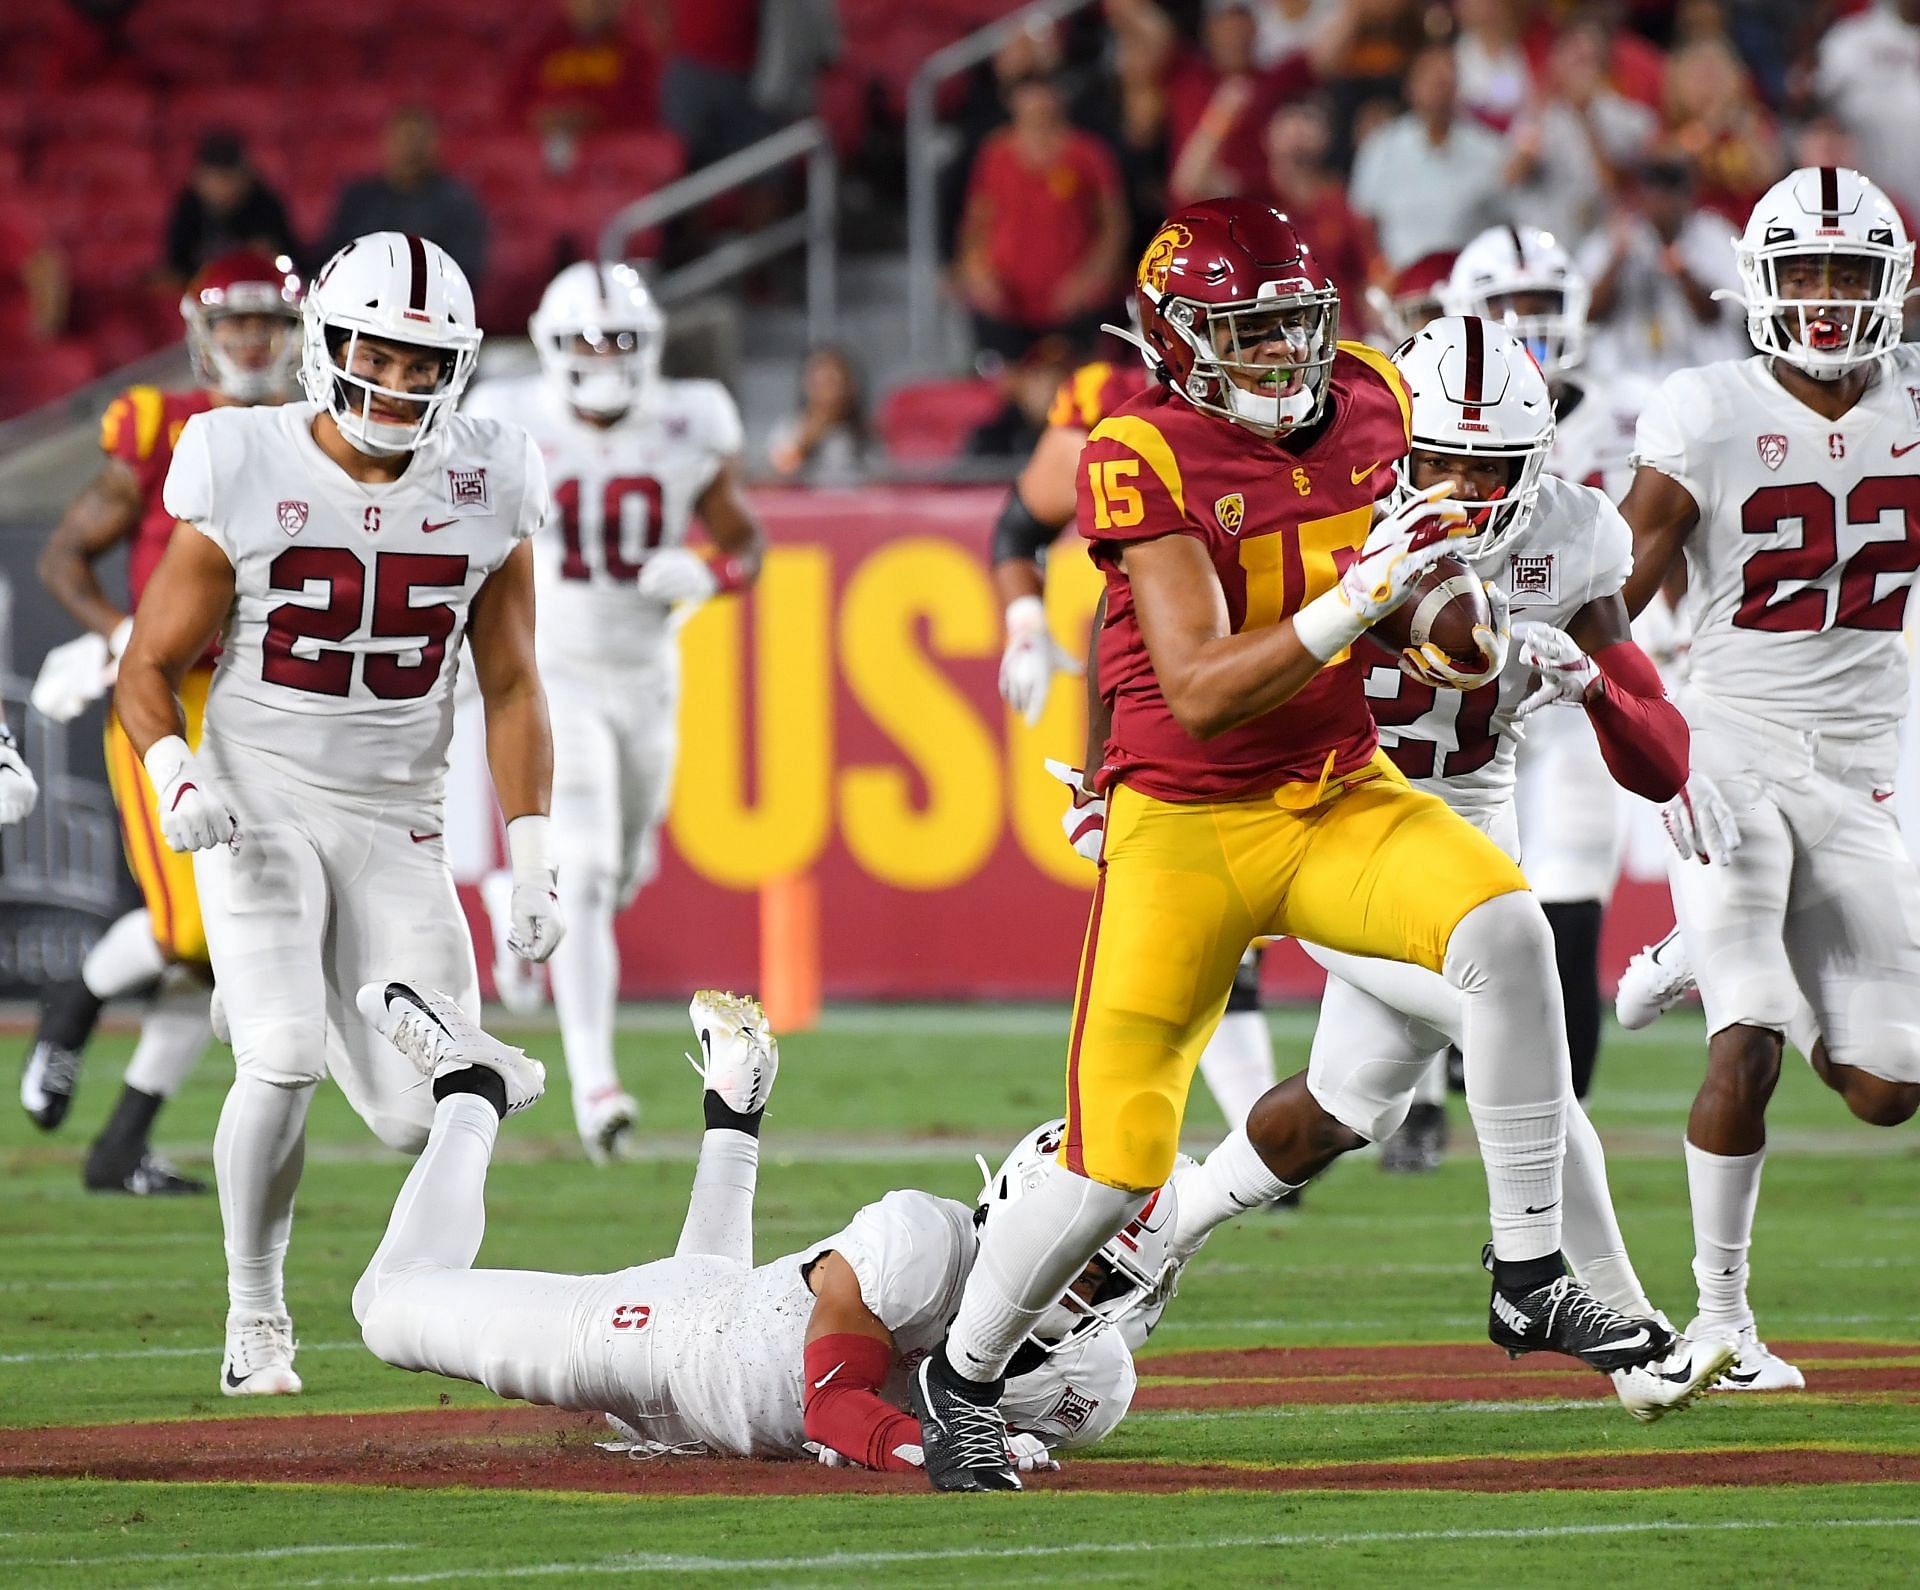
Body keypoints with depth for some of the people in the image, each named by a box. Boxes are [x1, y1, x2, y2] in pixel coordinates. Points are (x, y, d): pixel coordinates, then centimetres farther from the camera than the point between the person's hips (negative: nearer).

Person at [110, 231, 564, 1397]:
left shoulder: (484, 492, -1)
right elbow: (150, 667, -3)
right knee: (284, 1064, -22)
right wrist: (175, 775, -22)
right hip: (261, 805, -3)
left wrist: (533, 856, 0)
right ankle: (255, 1320, -1)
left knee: (430, 1114, -5)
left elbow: (511, 689, 7)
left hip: (397, 825, 3)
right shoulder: (246, 479, -9)